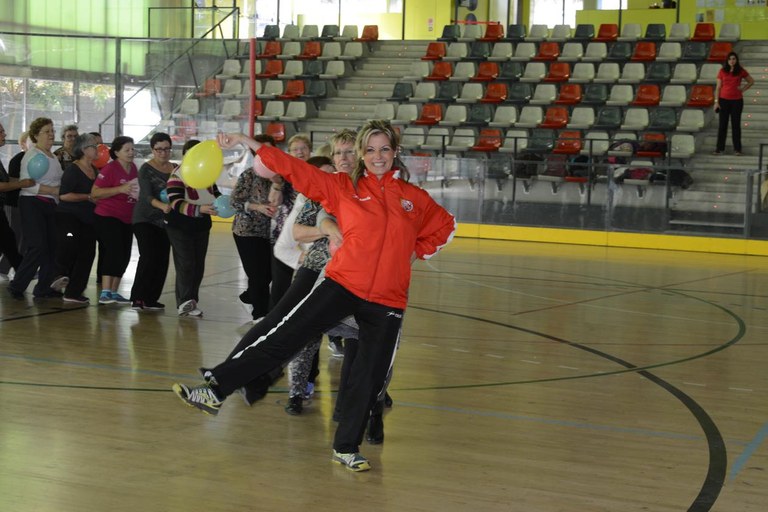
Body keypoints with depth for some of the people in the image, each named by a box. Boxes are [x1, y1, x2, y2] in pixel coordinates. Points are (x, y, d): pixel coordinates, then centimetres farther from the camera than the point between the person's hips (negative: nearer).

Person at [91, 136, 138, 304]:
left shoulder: (133, 168, 10)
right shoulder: (109, 168, -13)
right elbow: (95, 193, -18)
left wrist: (138, 192, 6)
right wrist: (121, 189, -23)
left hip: (127, 219, 8)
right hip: (108, 216, -8)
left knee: (124, 256, 9)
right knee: (114, 252, -18)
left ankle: (114, 292, 19)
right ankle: (104, 293, -18)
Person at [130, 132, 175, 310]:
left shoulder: (175, 169, 8)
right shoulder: (146, 169, -8)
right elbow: (147, 196, -19)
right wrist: (162, 205, -38)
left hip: (165, 221, 5)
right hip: (145, 220, -5)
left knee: (162, 261, 1)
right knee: (148, 257, -15)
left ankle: (151, 299, 10)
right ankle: (137, 297, -8)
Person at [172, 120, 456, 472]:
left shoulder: (415, 198, 8)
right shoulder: (343, 187, 3)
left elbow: (444, 227, 24)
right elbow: (295, 169, -2)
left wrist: (415, 255, 12)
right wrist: (246, 143, -8)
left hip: (387, 301, 2)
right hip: (342, 285, -1)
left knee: (370, 377, 3)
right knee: (283, 339, -9)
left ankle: (347, 448, 20)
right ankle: (215, 390, -4)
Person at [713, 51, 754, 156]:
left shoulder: (741, 71, 0)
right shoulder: (722, 71, 0)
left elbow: (751, 81, 13)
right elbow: (718, 87, 1)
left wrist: (743, 89, 0)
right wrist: (716, 101, -4)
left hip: (737, 100, 0)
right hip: (724, 100, 0)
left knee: (736, 124, 4)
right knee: (722, 124, 3)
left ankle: (737, 149, 9)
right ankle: (719, 148, 9)